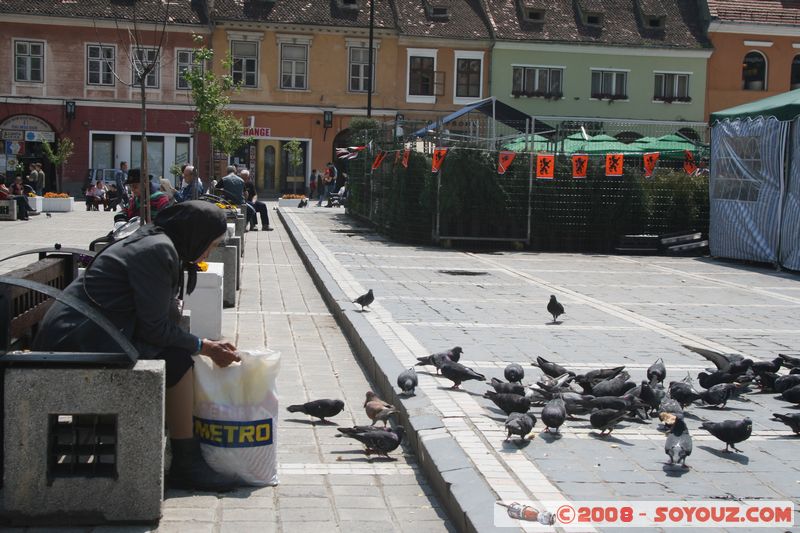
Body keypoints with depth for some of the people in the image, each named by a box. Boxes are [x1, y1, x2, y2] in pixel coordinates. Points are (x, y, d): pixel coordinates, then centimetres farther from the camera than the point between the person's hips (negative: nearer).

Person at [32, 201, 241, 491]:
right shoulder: (158, 251, -17)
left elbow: (160, 317, 16)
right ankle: (186, 466, -6)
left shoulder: (151, 240, 14)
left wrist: (207, 345, 13)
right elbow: (155, 328, -18)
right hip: (76, 342, -11)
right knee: (176, 361, -16)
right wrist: (203, 347, -6)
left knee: (177, 348, 11)